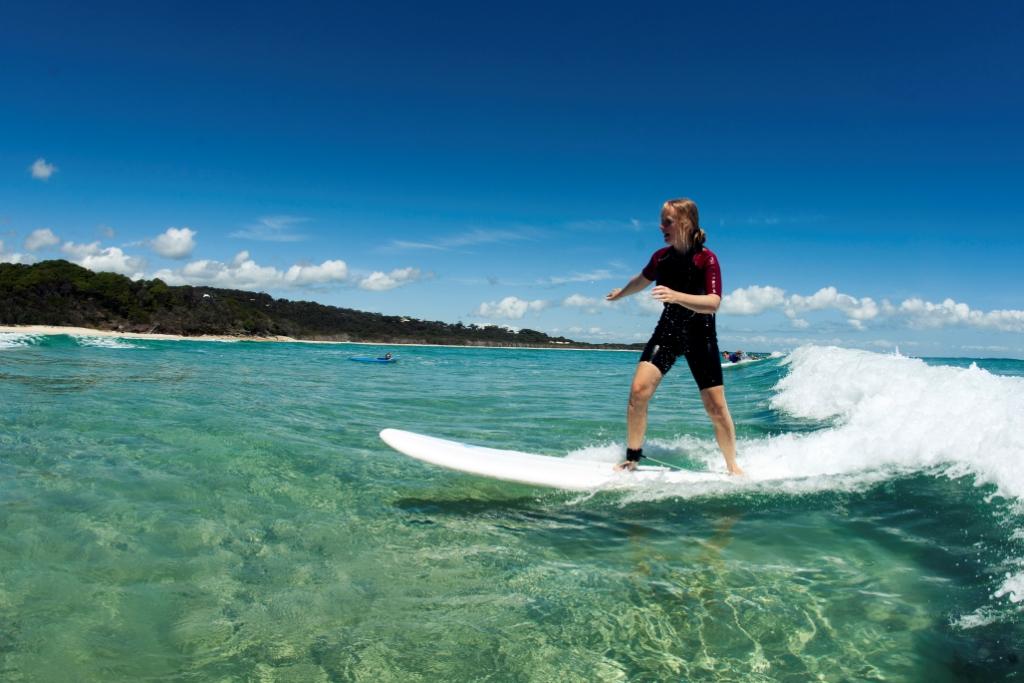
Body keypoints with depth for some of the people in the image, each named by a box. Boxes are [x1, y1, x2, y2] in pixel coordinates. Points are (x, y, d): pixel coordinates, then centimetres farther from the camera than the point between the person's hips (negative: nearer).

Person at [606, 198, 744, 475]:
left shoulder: (707, 258, -17)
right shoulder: (661, 257, -4)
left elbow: (713, 303, -29)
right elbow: (642, 279, 19)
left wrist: (676, 296, -44)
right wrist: (620, 293, 37)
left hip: (700, 335, -3)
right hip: (668, 330, 3)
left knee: (716, 406, -3)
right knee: (639, 389, -15)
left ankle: (732, 467, 18)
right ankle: (632, 458, 1)